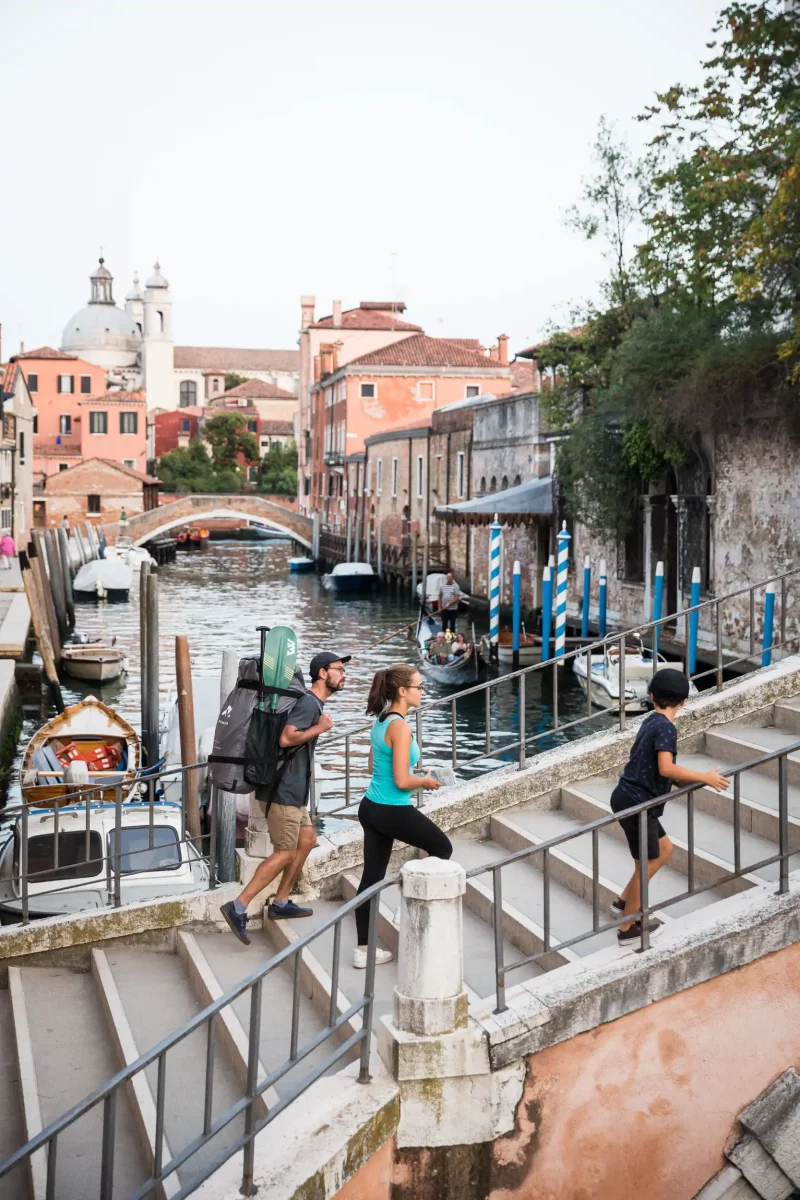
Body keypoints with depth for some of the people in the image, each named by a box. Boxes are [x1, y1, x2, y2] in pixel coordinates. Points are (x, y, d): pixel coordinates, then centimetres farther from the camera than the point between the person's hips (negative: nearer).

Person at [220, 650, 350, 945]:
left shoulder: (315, 703, 15)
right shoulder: (309, 703, -17)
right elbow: (286, 738, -28)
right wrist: (319, 729, -20)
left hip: (294, 790, 10)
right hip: (285, 790, -10)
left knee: (307, 840, 15)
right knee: (285, 853, -6)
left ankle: (280, 903, 22)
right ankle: (238, 907, -6)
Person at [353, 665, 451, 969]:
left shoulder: (380, 722, 8)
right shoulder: (400, 727, -20)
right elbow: (402, 781, -22)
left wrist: (416, 776, 14)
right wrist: (426, 781, -4)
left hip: (371, 807, 9)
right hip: (394, 812, -8)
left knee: (372, 876, 11)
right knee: (443, 849, 15)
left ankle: (364, 949, 16)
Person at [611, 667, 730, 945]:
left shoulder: (651, 722, 12)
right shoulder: (666, 727, -16)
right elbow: (666, 768, -27)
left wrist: (691, 780, 15)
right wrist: (704, 778, -19)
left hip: (629, 799, 9)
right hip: (636, 804, -9)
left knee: (664, 851, 20)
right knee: (647, 864, 5)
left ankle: (624, 901, 29)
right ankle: (628, 928, 15)